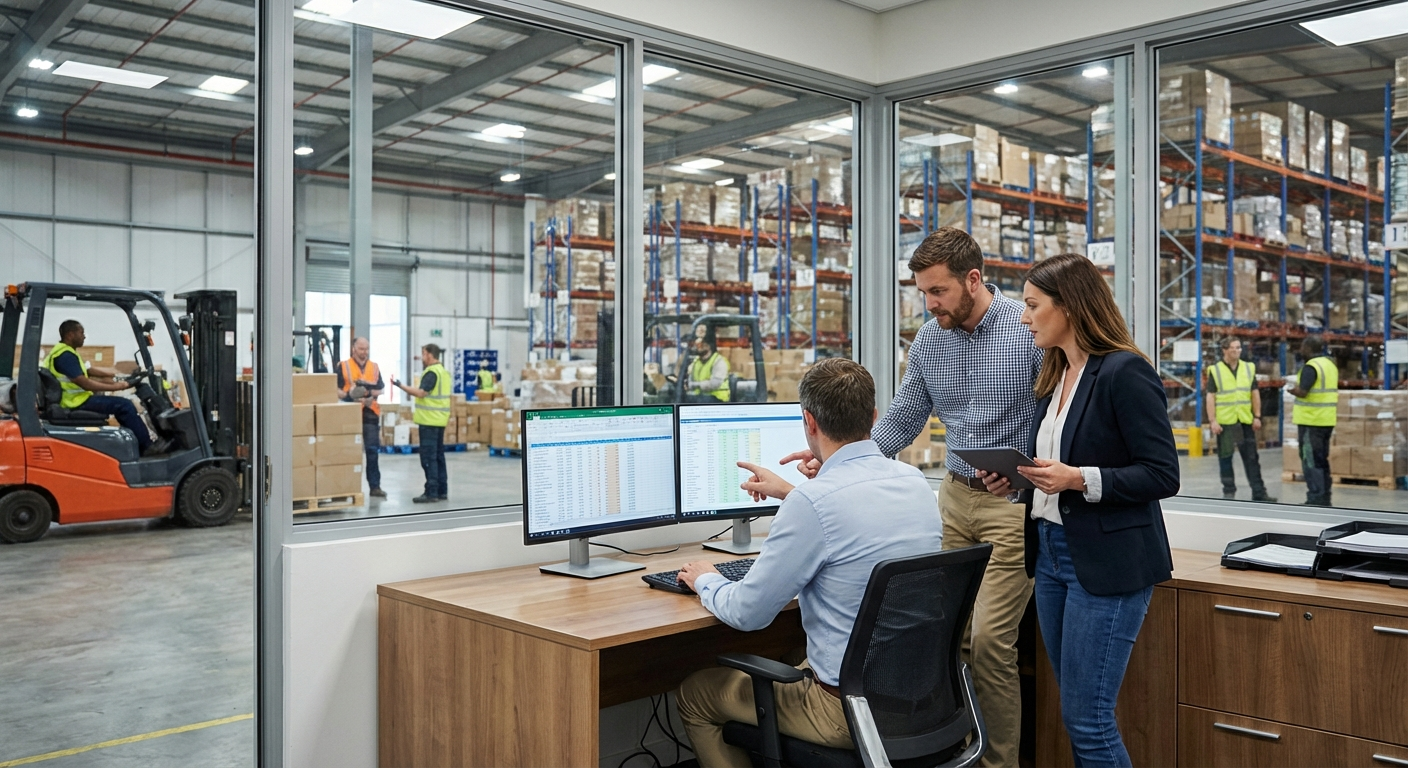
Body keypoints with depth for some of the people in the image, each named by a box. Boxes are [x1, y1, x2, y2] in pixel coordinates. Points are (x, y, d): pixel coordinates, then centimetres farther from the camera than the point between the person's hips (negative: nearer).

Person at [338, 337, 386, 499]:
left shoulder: (375, 367, 14)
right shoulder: (343, 366, 4)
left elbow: (381, 389, 12)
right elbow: (336, 388, -1)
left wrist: (371, 393, -7)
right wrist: (349, 396, -17)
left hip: (370, 412, 3)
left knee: (373, 450, 0)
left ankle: (375, 486, 4)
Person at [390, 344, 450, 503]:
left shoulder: (432, 372, -14)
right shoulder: (444, 372, 16)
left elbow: (421, 392, -24)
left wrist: (400, 385, -21)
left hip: (429, 421, -9)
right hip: (439, 420, 9)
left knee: (428, 457, -7)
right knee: (438, 456, 12)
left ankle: (431, 492, -8)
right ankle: (442, 491, 14)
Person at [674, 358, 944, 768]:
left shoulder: (815, 501, -24)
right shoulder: (916, 481, -1)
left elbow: (747, 613, -15)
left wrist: (706, 581, 6)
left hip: (851, 708, -8)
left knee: (694, 694, 12)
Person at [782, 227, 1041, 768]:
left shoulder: (1030, 331, -11)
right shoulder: (929, 341, 6)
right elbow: (900, 422, 10)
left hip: (1015, 502, -5)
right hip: (956, 496, 5)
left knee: (988, 638, -8)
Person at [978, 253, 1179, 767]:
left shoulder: (1125, 372, -13)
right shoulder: (1056, 377, 12)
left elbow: (1163, 475, -15)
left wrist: (1079, 479, -24)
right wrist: (1017, 479, 3)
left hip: (1107, 562, -8)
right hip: (1052, 552, 8)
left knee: (1086, 718, -3)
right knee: (1077, 712, 16)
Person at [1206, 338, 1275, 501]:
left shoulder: (1249, 368, 8)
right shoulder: (1215, 371, -3)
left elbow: (1255, 394, 9)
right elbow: (1210, 397, -5)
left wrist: (1257, 416, 3)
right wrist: (1213, 421, -11)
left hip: (1245, 420, 3)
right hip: (1225, 421, -3)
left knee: (1251, 457, 6)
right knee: (1225, 457, 4)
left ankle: (1258, 493, 10)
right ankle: (1229, 492, 14)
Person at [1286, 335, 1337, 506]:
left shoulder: (1311, 367, -15)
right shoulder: (1330, 364, 13)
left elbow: (1302, 392, -24)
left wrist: (1292, 388, -3)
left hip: (1311, 421, -9)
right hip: (1326, 420, 9)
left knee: (1310, 461, -4)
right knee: (1322, 460, 15)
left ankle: (1315, 499, -4)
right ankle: (1324, 499, 19)